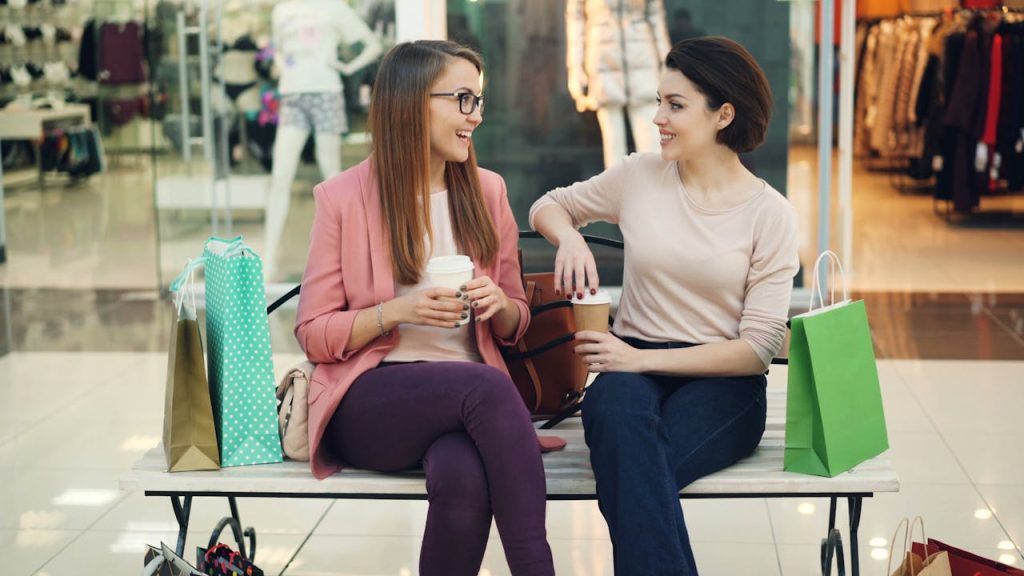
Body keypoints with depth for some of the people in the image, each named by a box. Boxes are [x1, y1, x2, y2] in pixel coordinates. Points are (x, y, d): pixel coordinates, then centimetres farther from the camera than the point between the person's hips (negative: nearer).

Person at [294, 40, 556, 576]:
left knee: (462, 475, -36)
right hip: (370, 401, -2)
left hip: (469, 396, 2)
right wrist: (396, 311, -16)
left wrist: (498, 306, -6)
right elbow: (313, 335, 1)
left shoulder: (487, 190, 11)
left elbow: (515, 323, 18)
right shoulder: (343, 197, -1)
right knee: (486, 387, -35)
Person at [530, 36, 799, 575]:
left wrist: (643, 358, -15)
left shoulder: (770, 213, 0)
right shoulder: (641, 175, 8)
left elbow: (758, 346, -5)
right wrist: (568, 236, -2)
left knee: (632, 467, -37)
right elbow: (547, 206, 24)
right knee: (617, 410, -39)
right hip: (634, 370, 2)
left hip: (722, 386, -2)